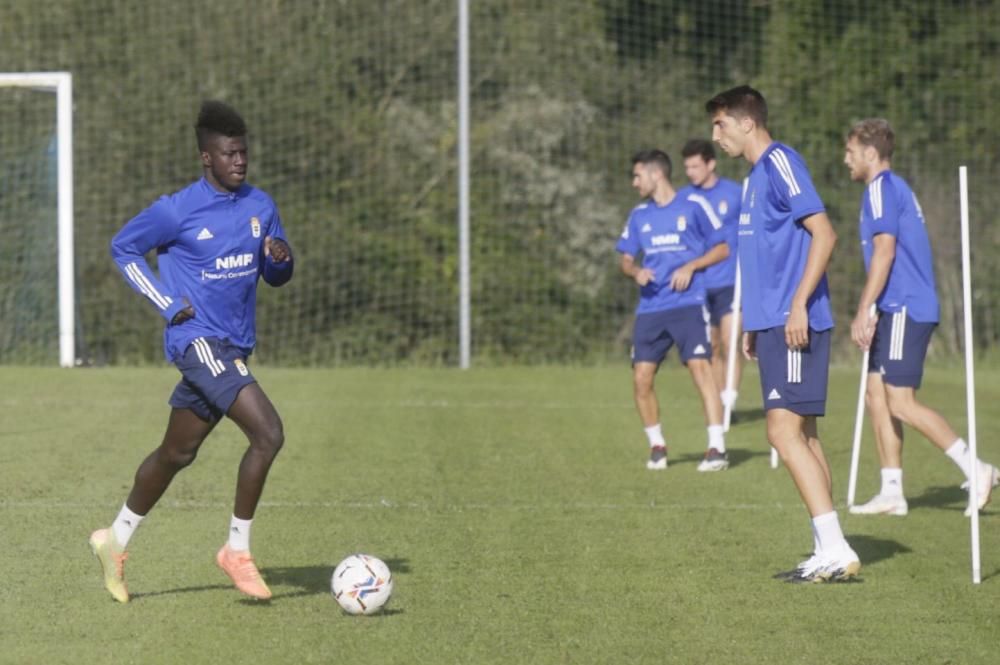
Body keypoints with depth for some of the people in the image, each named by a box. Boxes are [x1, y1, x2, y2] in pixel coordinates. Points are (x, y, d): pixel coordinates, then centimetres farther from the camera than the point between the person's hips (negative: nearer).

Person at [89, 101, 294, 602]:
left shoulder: (260, 207, 7)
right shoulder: (178, 210, -10)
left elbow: (276, 276, 17)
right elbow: (123, 247, 1)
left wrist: (279, 259, -8)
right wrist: (168, 304, -6)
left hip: (234, 347, 7)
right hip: (197, 339, -7)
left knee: (177, 453, 17)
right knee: (268, 434, -20)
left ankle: (116, 539, 34)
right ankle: (237, 551, -9)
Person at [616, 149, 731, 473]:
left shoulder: (694, 207, 0)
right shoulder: (639, 215, 14)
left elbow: (722, 248, 3)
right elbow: (626, 259, 18)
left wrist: (690, 267, -12)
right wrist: (635, 271, -5)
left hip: (688, 303, -5)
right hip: (650, 309, 5)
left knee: (700, 367, -18)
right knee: (641, 378, -1)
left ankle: (717, 448, -17)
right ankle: (657, 445, 17)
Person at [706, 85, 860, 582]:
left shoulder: (780, 163, -10)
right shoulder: (756, 175, 19)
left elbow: (823, 233, -18)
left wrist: (799, 305, -22)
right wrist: (753, 326, 23)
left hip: (794, 324, -10)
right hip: (772, 322, 10)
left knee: (785, 431, -14)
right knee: (801, 436, 8)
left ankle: (836, 551, -16)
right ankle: (828, 554, 9)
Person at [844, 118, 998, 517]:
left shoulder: (882, 188, -10)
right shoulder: (897, 189, 21)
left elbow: (885, 250, -19)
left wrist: (863, 312, -19)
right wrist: (871, 313, 25)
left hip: (904, 309, -10)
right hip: (898, 310, 10)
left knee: (901, 402, -12)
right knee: (877, 394, 8)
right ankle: (892, 493, 7)